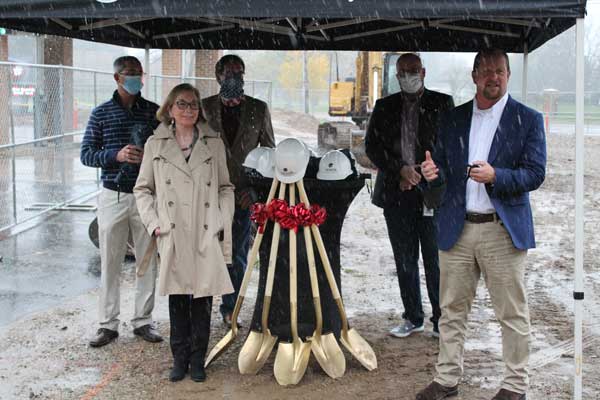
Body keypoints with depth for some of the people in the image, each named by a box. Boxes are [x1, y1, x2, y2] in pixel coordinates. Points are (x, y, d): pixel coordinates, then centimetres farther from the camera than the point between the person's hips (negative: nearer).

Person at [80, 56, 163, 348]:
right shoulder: (101, 113, 4)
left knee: (148, 261, 5)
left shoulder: (155, 112, 6)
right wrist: (116, 155, -16)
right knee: (110, 262, 4)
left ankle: (143, 321, 17)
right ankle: (108, 324, 14)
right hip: (113, 196, -1)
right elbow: (86, 154, 1)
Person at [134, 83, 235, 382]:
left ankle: (197, 360, 16)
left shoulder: (214, 143, 8)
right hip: (172, 236, 0)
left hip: (206, 235, 0)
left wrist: (223, 224, -1)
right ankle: (180, 358, 18)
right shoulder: (155, 144, 7)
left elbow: (225, 188, 10)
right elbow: (142, 189, 11)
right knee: (177, 299, 5)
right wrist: (153, 223, -1)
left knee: (203, 298, 3)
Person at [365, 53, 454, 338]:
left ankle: (441, 320, 10)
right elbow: (372, 146, 5)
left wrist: (418, 176, -7)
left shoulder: (442, 103, 3)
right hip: (396, 194, 3)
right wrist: (401, 169, -9)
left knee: (435, 261, -2)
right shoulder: (384, 107, 11)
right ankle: (413, 318, 22)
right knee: (405, 261, 10)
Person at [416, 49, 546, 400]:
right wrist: (432, 174, -8)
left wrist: (496, 176, -22)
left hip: (503, 230, -3)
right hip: (457, 229, 4)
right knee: (452, 309, 10)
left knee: (512, 313, 4)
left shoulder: (528, 119, 1)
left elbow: (536, 173, -6)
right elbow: (442, 168, 16)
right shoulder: (453, 119, 12)